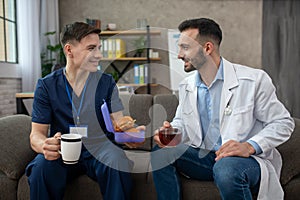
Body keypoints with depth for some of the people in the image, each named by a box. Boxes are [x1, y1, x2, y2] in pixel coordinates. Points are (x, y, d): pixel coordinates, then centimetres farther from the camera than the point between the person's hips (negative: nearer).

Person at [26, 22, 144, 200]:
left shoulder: (106, 82, 3)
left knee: (116, 161, -32)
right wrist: (45, 145, -27)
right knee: (42, 166, -31)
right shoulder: (47, 85, 1)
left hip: (100, 150, 0)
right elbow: (36, 133, -1)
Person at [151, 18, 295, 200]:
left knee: (226, 167, -38)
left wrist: (250, 146, -23)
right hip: (204, 156, 5)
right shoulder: (186, 86, 7)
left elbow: (283, 123, -7)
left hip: (248, 159, -5)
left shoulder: (254, 79, -11)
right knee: (161, 152, -16)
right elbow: (181, 122, 19)